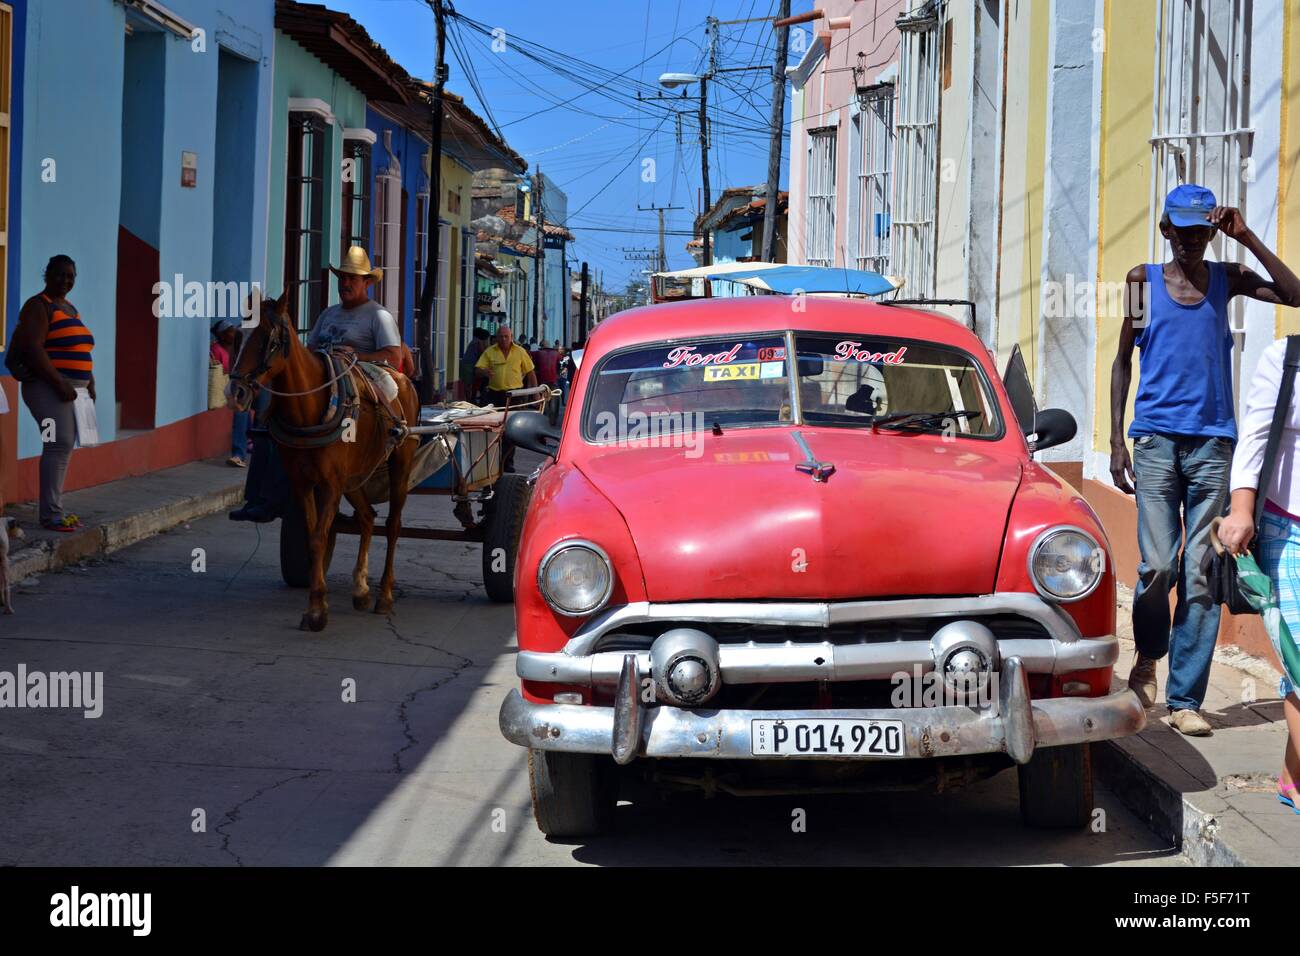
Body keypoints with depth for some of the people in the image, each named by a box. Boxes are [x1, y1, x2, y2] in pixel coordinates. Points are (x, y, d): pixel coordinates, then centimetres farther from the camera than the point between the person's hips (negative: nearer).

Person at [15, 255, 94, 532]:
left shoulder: (70, 309, 20)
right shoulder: (38, 306, -8)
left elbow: (81, 352, 27)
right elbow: (33, 349, -19)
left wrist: (89, 383, 14)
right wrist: (60, 384, -23)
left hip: (71, 390, 9)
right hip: (49, 388, -9)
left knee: (63, 447, 7)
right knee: (60, 445, -17)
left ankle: (55, 509, 11)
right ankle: (50, 515, -18)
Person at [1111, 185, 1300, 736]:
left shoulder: (1228, 279, 11)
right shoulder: (1143, 280, 7)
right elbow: (1123, 361, 9)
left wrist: (1246, 238, -6)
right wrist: (1116, 442, 3)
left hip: (1213, 442, 1)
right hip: (1156, 440, -1)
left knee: (1200, 575, -2)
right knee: (1158, 566, -11)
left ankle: (1185, 699, 2)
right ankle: (1147, 656, 18)